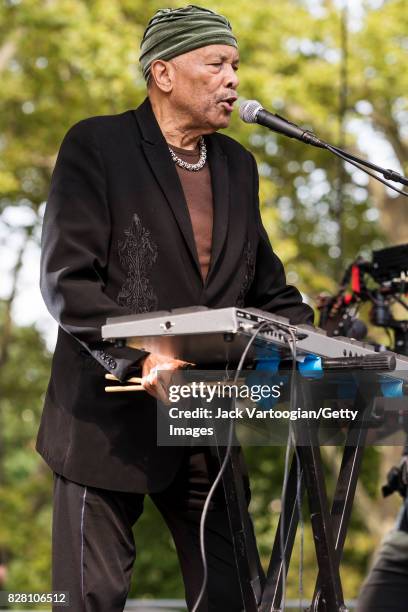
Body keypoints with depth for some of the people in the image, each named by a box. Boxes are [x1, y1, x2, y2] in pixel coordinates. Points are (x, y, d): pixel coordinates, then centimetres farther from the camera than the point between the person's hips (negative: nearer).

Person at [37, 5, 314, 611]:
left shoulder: (238, 165, 14)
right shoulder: (96, 146, -4)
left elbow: (266, 287, 17)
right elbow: (66, 278, -12)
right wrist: (138, 356, -26)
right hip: (113, 419, -5)